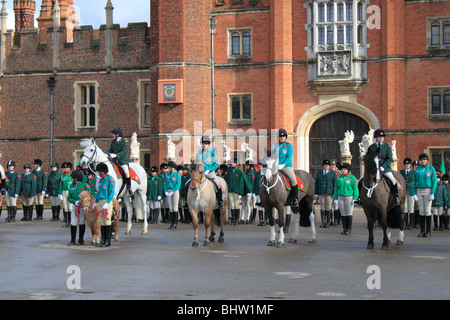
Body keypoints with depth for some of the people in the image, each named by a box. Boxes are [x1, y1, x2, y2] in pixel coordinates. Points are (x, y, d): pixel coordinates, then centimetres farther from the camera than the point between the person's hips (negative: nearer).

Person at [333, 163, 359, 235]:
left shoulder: (352, 177, -2)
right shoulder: (339, 178, 11)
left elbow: (355, 188, -4)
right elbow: (336, 188, 13)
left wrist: (354, 198, -11)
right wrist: (335, 198, 6)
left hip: (349, 197, -4)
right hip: (340, 197, 4)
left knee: (349, 214, -1)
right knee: (343, 214, 6)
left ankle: (349, 229, 4)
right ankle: (344, 228, 13)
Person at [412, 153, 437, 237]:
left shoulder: (431, 169, 0)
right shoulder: (416, 170, 6)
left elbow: (434, 181, -3)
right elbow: (414, 182, 7)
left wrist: (432, 193, -11)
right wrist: (414, 194, -1)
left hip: (428, 190, -2)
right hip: (419, 191, 3)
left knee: (427, 211, -3)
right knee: (421, 211, 4)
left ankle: (428, 231, 4)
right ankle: (422, 231, 9)